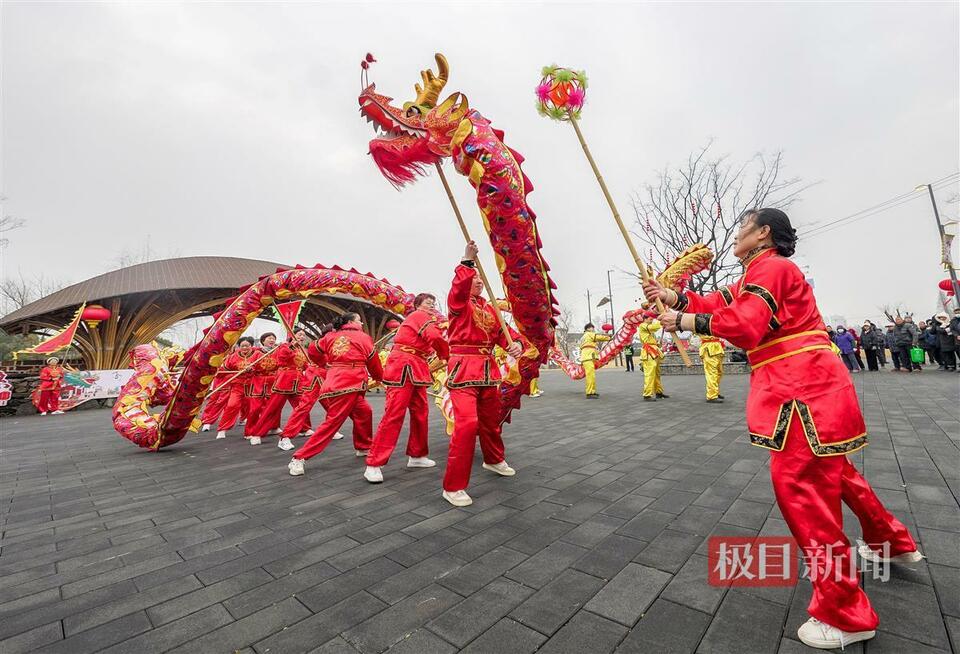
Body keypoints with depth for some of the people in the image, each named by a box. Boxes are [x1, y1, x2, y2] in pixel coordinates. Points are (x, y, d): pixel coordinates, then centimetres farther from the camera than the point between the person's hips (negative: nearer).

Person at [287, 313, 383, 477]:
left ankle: (363, 447, 33)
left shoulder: (331, 336, 13)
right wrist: (380, 377, 29)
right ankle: (299, 458, -9)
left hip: (334, 382, 7)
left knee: (364, 412, 22)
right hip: (349, 385, -7)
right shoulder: (364, 338, 2)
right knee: (332, 422, -7)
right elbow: (374, 365, 10)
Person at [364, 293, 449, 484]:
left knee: (420, 413, 12)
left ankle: (417, 456, 25)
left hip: (415, 370, 10)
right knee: (394, 415, -11)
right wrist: (446, 356, -9)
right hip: (403, 367, -10)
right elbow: (435, 337, -22)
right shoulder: (420, 316, -6)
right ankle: (373, 465, -7)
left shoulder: (424, 320, 25)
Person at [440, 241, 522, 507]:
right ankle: (453, 486, -5)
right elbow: (459, 285, -25)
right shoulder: (457, 301, -2)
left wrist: (514, 344, -12)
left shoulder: (488, 308, 17)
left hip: (487, 368, 7)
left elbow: (500, 332, 8)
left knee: (491, 419, 20)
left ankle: (493, 460, 47)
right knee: (467, 423, -18)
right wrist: (467, 261, -38)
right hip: (463, 366, -7)